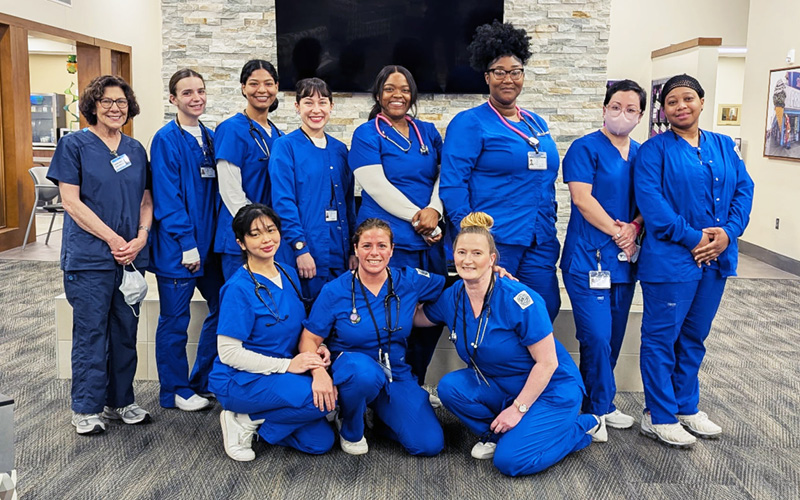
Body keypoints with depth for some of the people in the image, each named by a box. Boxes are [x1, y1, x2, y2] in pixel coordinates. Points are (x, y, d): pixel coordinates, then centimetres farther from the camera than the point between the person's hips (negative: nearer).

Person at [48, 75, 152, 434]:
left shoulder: (135, 149, 12)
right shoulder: (75, 145, -2)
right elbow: (71, 201, -8)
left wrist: (141, 238, -5)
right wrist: (112, 239, -13)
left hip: (130, 257, 5)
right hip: (89, 256, -4)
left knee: (125, 331, 10)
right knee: (91, 333, 1)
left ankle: (120, 401, 24)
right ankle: (87, 409, 15)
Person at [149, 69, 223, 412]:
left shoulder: (210, 138, 10)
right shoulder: (166, 140, -10)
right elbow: (167, 199, -15)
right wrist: (187, 244, -18)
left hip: (210, 242, 7)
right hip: (177, 248, -7)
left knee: (222, 308, 14)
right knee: (175, 321, 4)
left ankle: (203, 380, 29)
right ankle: (175, 391, 20)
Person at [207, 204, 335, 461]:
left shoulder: (289, 275, 5)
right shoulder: (238, 288, -17)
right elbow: (228, 353, -19)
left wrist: (316, 350, -5)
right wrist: (287, 365, -21)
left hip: (278, 378, 7)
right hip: (239, 382, -7)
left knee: (321, 442, -5)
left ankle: (254, 420, 10)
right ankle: (247, 421, -7)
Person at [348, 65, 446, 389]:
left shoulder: (428, 132, 17)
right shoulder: (367, 135, 1)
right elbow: (378, 187, -9)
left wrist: (434, 210, -10)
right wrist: (417, 218, -12)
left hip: (430, 241, 5)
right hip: (388, 241, -5)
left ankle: (416, 386, 22)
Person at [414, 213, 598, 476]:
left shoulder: (518, 299, -26)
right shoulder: (452, 298, -7)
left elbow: (547, 362, -20)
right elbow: (415, 317, 11)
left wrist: (518, 408, -18)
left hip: (551, 389, -5)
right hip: (502, 386, 5)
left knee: (510, 460, -20)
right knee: (450, 387, -20)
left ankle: (583, 426, 4)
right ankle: (494, 433, 6)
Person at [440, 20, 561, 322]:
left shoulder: (537, 124, 16)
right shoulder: (469, 123, -4)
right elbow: (452, 184, -11)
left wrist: (549, 232, 17)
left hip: (539, 244, 6)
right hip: (493, 241, -6)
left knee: (545, 312, 6)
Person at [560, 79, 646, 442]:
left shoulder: (642, 154, 14)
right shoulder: (585, 149, -5)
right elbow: (582, 198, -14)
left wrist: (634, 228, -7)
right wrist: (615, 230, -14)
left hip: (625, 259, 6)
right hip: (589, 258, -6)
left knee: (613, 337, 12)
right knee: (597, 337, -8)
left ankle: (601, 405, 26)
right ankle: (598, 410, 9)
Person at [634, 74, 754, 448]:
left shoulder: (723, 146, 13)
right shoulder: (654, 150, -4)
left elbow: (744, 189, 6)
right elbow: (649, 199, -15)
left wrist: (728, 231, -11)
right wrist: (691, 238, -18)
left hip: (716, 258, 6)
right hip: (669, 259, -5)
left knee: (694, 338, 16)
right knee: (661, 337, 1)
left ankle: (686, 407, 29)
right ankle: (659, 417, 13)